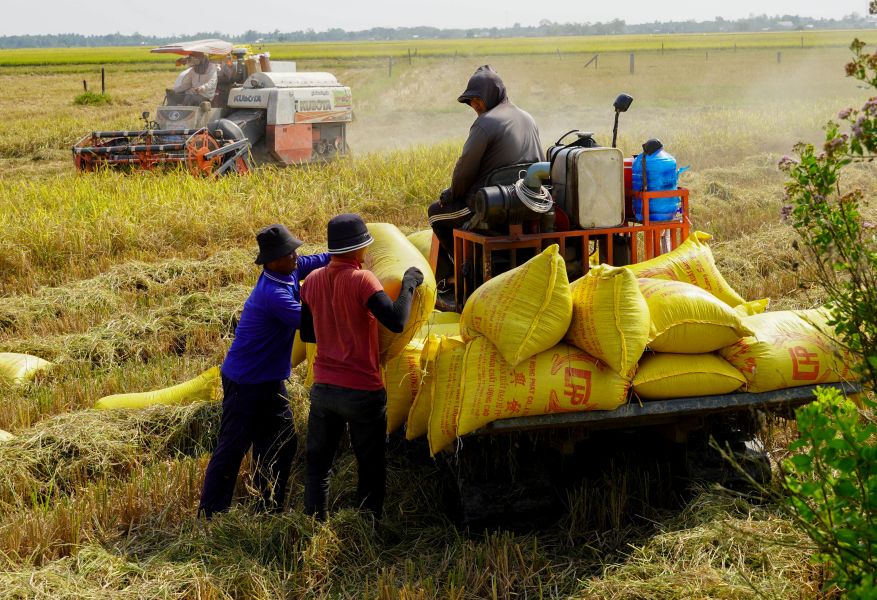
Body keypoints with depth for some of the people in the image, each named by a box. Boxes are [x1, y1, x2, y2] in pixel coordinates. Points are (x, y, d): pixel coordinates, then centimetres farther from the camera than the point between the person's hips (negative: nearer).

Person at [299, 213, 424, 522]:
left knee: (317, 465, 17)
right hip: (363, 391, -5)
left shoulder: (313, 280, 2)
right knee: (371, 468, 11)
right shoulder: (361, 280, -17)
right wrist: (409, 283, -14)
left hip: (323, 389, 5)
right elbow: (396, 321, -28)